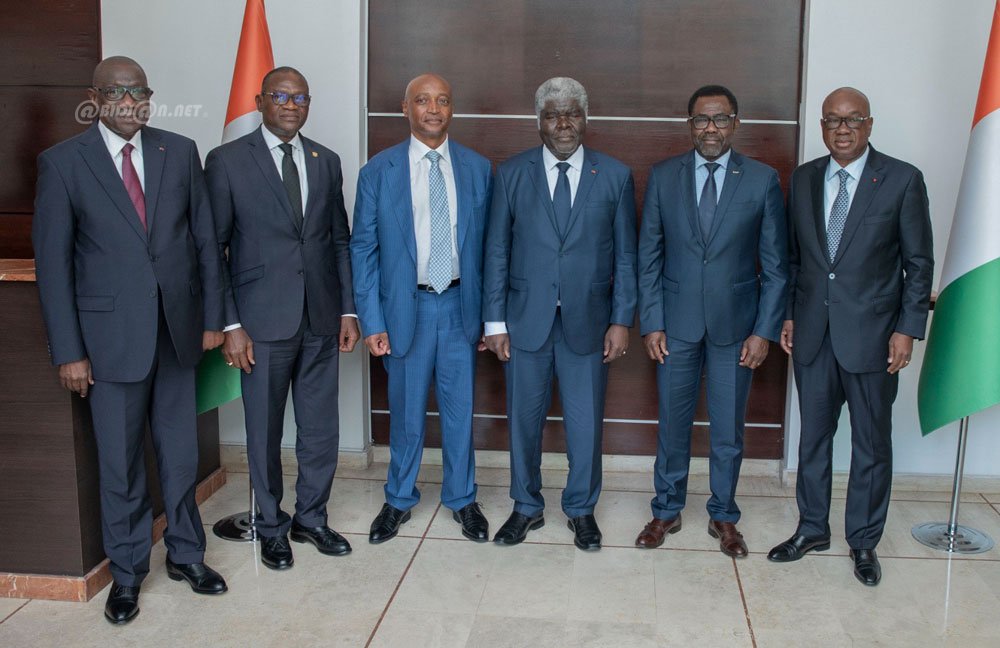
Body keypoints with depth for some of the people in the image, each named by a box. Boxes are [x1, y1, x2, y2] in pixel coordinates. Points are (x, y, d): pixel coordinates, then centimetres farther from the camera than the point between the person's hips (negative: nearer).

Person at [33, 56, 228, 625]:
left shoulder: (180, 152, 3)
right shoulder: (63, 162, -4)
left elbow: (205, 239, 7)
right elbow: (53, 261, -4)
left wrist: (213, 317, 5)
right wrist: (69, 351, -7)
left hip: (178, 329, 2)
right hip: (112, 335, -2)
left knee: (181, 454, 13)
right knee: (121, 462, 8)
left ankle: (186, 554, 31)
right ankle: (127, 572, 26)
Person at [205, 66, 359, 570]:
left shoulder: (326, 162, 9)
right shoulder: (227, 161, -3)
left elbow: (340, 240, 12)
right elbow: (212, 248, -4)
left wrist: (348, 309, 6)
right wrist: (229, 324, -10)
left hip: (320, 320, 4)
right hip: (263, 321, -3)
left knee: (321, 429, 11)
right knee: (264, 432, 8)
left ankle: (311, 517, 30)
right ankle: (271, 528, 26)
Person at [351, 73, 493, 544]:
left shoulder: (477, 169, 3)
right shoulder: (379, 171, -2)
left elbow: (486, 244, 5)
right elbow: (363, 249, -1)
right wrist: (372, 321, -6)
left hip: (459, 305, 1)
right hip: (406, 306, -1)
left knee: (460, 408, 10)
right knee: (405, 412, 11)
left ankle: (461, 499, 29)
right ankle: (399, 500, 30)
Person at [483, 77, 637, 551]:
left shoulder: (615, 176, 2)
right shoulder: (511, 174, 2)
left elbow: (625, 255, 3)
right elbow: (496, 252, 2)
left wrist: (621, 320, -3)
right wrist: (495, 321, -2)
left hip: (587, 321, 0)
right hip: (526, 320, 0)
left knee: (586, 422, 8)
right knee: (523, 418, 10)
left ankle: (581, 509, 28)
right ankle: (526, 507, 29)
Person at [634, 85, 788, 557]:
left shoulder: (762, 180, -2)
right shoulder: (663, 176, 1)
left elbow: (775, 264, -1)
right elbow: (649, 256, 2)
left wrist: (764, 330, -6)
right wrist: (651, 322, -3)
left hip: (735, 324, 0)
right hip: (676, 323, 1)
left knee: (728, 429, 9)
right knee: (672, 422, 11)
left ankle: (723, 516, 27)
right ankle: (667, 510, 28)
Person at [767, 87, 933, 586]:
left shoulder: (902, 179, -6)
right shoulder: (803, 179, 5)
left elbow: (919, 262, -4)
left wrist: (907, 328, -8)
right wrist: (786, 314, 6)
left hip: (871, 334, -3)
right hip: (811, 333, 3)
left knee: (872, 443, 8)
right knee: (813, 435, 13)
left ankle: (863, 540, 24)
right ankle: (812, 529, 29)